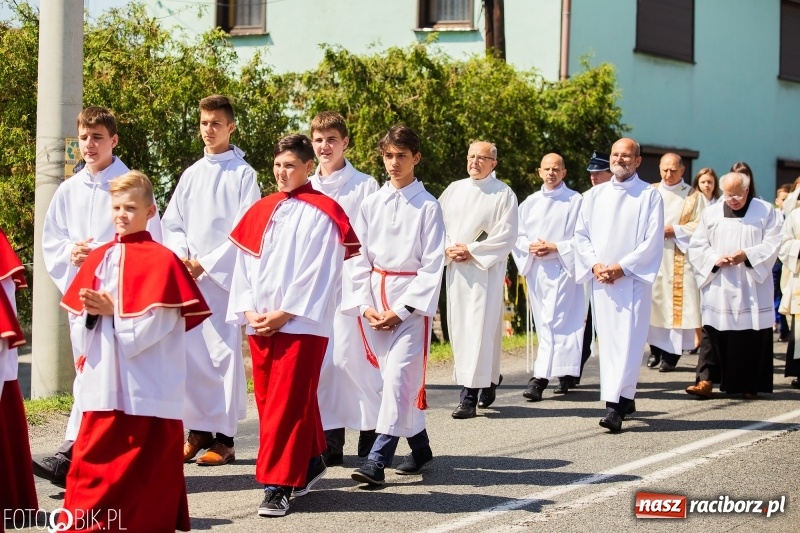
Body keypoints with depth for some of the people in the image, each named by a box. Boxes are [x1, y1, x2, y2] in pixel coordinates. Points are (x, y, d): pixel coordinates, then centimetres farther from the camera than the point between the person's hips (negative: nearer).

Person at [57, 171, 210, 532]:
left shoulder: (161, 260, -5)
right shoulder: (98, 258, 12)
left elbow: (155, 324, -12)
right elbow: (77, 324, 11)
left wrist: (113, 311, -15)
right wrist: (91, 312, -10)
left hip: (147, 389, -5)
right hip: (102, 384, 5)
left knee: (145, 473, 1)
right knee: (92, 467, 4)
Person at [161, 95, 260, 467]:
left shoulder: (243, 174, -1)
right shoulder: (191, 175, 15)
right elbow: (171, 223, 16)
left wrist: (206, 264, -11)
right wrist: (181, 257, -3)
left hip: (225, 274, -5)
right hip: (189, 277, 5)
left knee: (224, 352, -6)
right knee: (191, 352, 2)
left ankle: (225, 437, -1)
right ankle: (199, 430, 12)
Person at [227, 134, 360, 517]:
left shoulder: (323, 212, -3)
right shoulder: (260, 212, 13)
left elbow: (320, 271, -10)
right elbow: (244, 265, 12)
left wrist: (285, 313, -14)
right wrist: (248, 310, -2)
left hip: (302, 322, -6)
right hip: (260, 324, 6)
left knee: (287, 403, -8)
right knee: (268, 400, 10)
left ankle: (279, 485, -6)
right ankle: (307, 464, 26)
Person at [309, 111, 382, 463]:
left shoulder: (364, 185, 1)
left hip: (350, 281, -5)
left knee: (350, 356, -10)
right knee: (319, 360, 2)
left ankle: (371, 431, 3)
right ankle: (330, 438, 8)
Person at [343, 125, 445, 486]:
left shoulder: (428, 207, -4)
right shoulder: (371, 204, 7)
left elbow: (433, 265, -7)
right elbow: (358, 258, 7)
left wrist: (402, 310, -12)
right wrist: (364, 305, -4)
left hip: (413, 299, -4)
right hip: (377, 298, 5)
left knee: (399, 376, -13)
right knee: (394, 376, 9)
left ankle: (377, 460, -16)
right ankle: (420, 449, 23)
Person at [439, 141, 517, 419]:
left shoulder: (504, 194, -1)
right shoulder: (454, 190, 13)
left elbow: (506, 235, -8)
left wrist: (472, 251, -13)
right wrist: (448, 248, -7)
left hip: (486, 269, -5)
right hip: (455, 269, 5)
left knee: (480, 328, -9)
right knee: (458, 325, 7)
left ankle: (470, 394, -10)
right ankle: (488, 379, 25)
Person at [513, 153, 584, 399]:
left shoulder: (575, 201, -1)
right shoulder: (530, 202, 13)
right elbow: (518, 235, 13)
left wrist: (556, 248, -14)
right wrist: (530, 247, -7)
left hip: (562, 268, -5)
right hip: (535, 268, 5)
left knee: (553, 322, -12)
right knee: (543, 323, 8)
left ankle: (540, 377, -16)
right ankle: (565, 373, 20)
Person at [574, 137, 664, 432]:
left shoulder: (650, 196, 1)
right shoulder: (594, 195, 12)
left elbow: (653, 240, -6)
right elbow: (581, 234, 11)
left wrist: (622, 267, -13)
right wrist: (594, 265, -5)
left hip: (633, 278, -4)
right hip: (601, 279, 4)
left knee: (628, 339, -11)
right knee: (608, 339, 6)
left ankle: (615, 405, -17)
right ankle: (625, 398, 17)